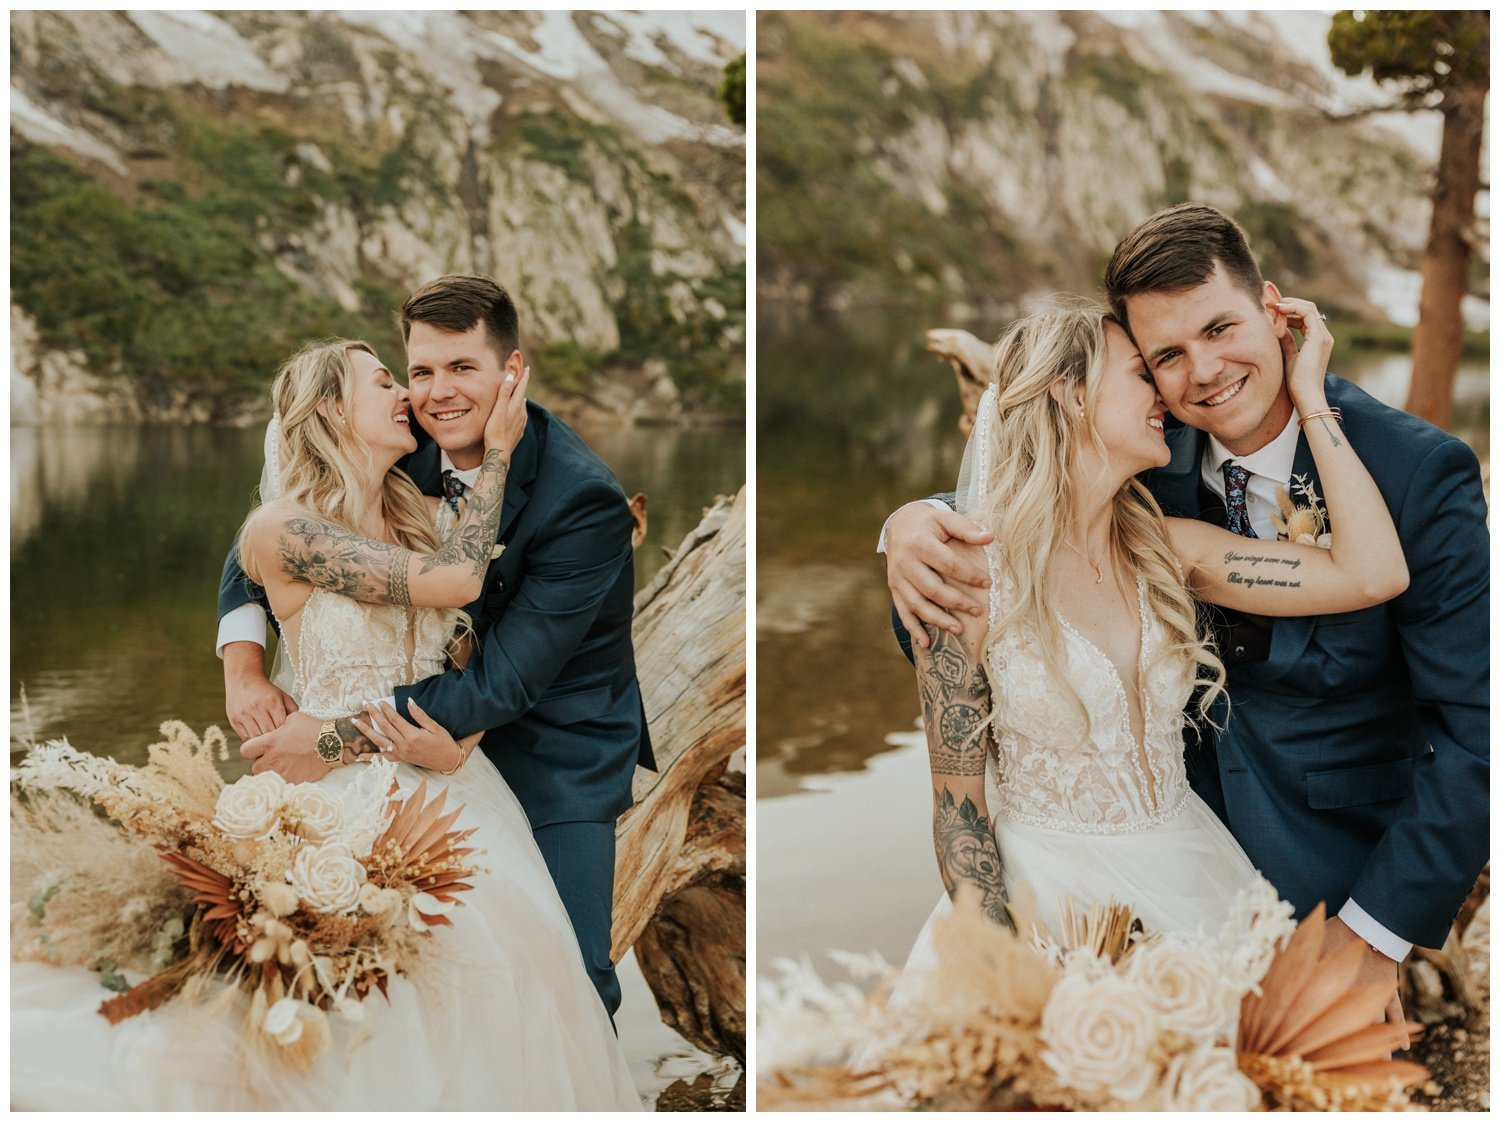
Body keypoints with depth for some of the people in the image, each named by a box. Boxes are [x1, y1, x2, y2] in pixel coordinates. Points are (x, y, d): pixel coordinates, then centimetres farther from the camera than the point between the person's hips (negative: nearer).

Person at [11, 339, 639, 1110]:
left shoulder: (427, 520, 12)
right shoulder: (285, 527, -8)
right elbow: (455, 580, -15)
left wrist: (457, 740, -13)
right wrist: (498, 451, -4)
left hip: (449, 782, 5)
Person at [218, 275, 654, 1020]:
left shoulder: (585, 501, -26)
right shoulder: (404, 454, -8)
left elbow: (506, 682, -29)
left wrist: (342, 735, -31)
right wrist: (243, 665, -15)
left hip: (558, 756, -5)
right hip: (450, 741, 5)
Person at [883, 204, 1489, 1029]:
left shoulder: (1421, 473, -22)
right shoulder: (1154, 453, -9)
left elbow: (1472, 727, -21)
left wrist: (1374, 934, -20)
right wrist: (916, 521, -24)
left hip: (1332, 864, -4)